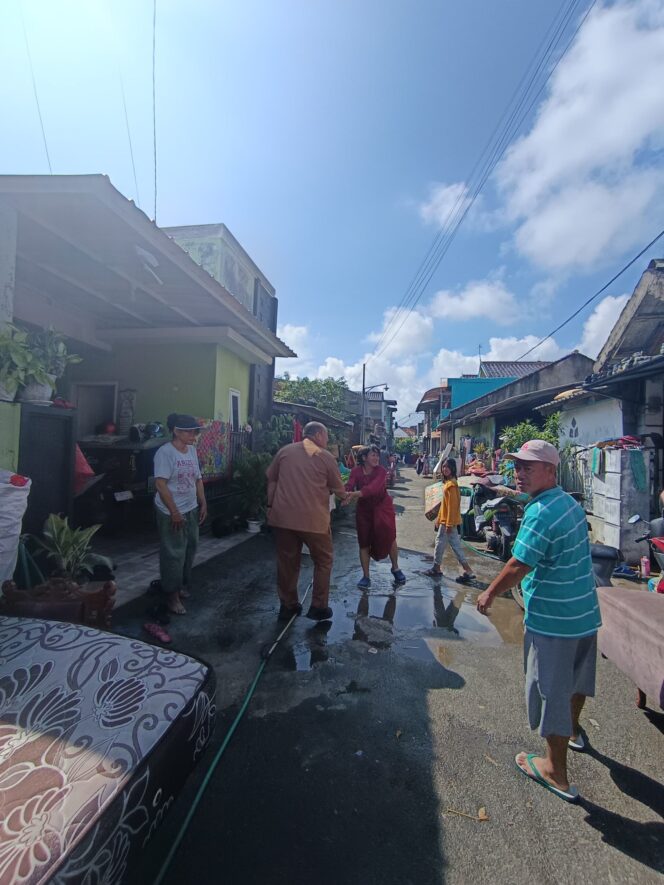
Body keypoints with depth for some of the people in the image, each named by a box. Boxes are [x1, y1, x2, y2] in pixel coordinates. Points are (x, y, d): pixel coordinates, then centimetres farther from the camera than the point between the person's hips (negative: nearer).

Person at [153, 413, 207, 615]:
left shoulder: (192, 451, 7)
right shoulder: (165, 452, -17)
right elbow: (160, 484, -21)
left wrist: (203, 503, 10)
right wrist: (174, 511, -22)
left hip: (191, 510, 8)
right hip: (171, 512, -8)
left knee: (189, 550, 16)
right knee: (173, 554, 0)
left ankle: (181, 585, 34)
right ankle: (172, 596, 13)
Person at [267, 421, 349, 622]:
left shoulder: (285, 451, 7)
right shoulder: (326, 457, -1)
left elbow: (271, 479, 12)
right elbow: (337, 487, 9)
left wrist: (271, 504, 21)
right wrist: (346, 496, 30)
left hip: (283, 516, 4)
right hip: (313, 518, -3)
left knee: (287, 561, 16)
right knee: (323, 560, 15)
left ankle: (288, 606, 26)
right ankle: (319, 607, 18)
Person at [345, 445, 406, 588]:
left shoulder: (381, 471, -18)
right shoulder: (356, 471, -10)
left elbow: (373, 487, -36)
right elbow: (349, 486, -27)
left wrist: (356, 494, -52)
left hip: (382, 508, -2)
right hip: (364, 510, 2)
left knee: (390, 537, 0)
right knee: (364, 543, 5)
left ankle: (395, 569, 27)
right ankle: (366, 576, 19)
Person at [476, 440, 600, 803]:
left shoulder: (541, 513, -26)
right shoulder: (571, 503, 3)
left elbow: (518, 567, -24)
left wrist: (489, 593, -10)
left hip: (552, 619, -9)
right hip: (585, 610, 9)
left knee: (551, 691, 8)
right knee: (577, 676, 28)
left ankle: (556, 771, 25)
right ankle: (572, 730, 54)